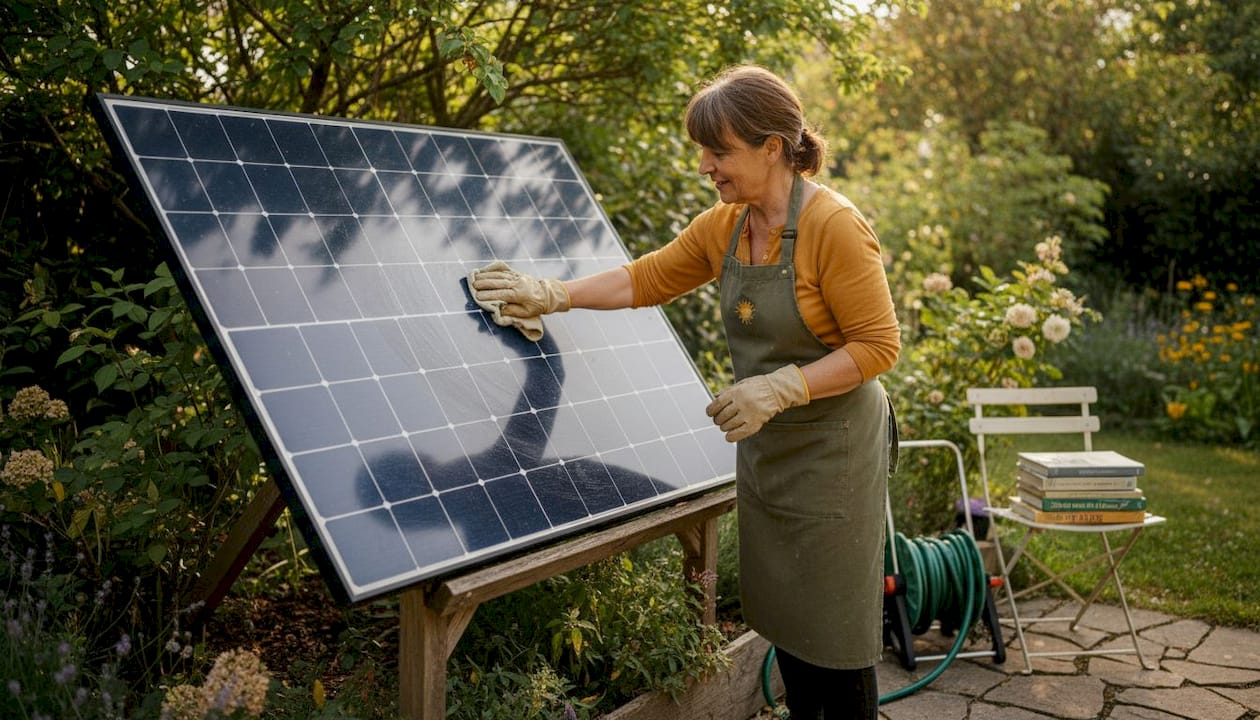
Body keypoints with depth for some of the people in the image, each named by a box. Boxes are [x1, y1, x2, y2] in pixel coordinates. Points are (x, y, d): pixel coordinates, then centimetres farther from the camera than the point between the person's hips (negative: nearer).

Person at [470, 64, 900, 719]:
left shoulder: (834, 225, -19)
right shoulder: (722, 227, 2)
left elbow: (878, 345, -18)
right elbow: (646, 278, 13)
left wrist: (778, 387, -24)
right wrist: (551, 295, 7)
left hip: (832, 445, -7)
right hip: (763, 447, 7)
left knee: (833, 630, 3)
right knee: (781, 615, 17)